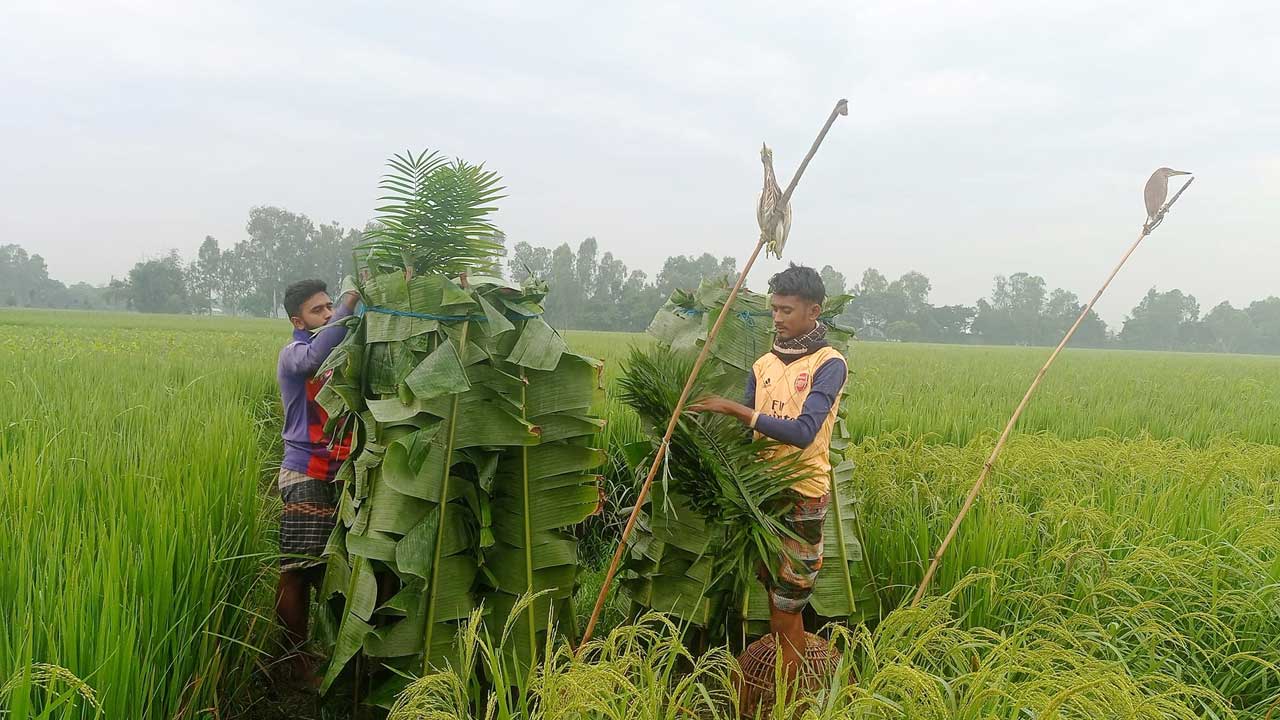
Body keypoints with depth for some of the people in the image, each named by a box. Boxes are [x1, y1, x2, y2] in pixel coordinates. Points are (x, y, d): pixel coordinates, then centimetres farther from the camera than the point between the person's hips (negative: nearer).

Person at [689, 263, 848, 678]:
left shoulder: (829, 364, -8)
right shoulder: (764, 364, 10)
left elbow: (802, 432, -21)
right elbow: (748, 431, 10)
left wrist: (736, 409, -22)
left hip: (802, 496, -5)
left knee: (787, 606, 2)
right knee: (771, 599, 10)